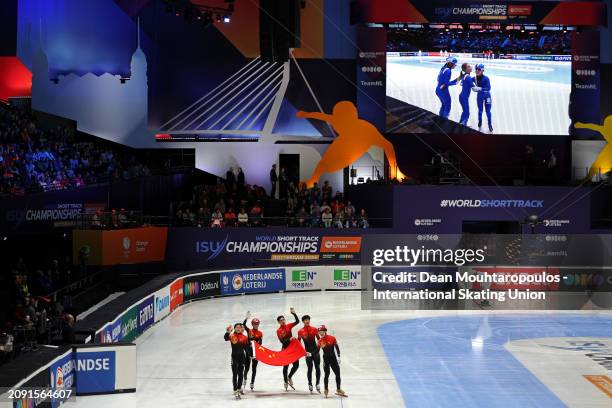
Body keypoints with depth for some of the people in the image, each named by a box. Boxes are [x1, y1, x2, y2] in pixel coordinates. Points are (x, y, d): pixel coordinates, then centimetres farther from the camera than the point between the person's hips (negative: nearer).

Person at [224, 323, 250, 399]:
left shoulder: (244, 338, 4)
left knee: (240, 374, 13)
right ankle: (235, 391, -9)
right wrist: (228, 332, -39)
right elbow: (226, 338, -23)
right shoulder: (232, 336, -2)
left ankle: (239, 388, 28)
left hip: (242, 356, 3)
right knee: (235, 374, -7)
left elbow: (246, 348, 7)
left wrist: (248, 357, 1)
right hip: (234, 356, -3)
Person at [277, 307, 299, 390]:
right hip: (285, 349, -4)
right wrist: (289, 339, -30)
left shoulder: (288, 326, 2)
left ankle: (289, 377, 23)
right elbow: (282, 341, -18)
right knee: (286, 366, 4)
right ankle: (286, 382, 15)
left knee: (296, 364, 1)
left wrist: (293, 313, -14)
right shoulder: (279, 331, -11)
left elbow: (297, 321, -4)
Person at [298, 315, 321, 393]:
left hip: (315, 351, 2)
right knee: (310, 369, 2)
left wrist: (319, 347, -3)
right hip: (308, 352, -2)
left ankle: (317, 384, 9)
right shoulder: (300, 331, -2)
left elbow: (318, 339, 10)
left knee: (318, 368, 1)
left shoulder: (314, 329, 3)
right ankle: (310, 384, 15)